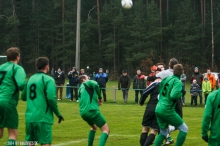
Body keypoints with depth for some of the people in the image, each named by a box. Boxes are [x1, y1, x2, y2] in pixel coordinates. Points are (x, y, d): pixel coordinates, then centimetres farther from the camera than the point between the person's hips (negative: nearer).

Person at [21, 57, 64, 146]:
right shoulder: (48, 79, -6)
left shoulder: (31, 78, 12)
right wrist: (58, 114, -5)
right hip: (42, 118, -6)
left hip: (29, 117, 6)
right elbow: (51, 98, -16)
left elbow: (23, 97, 18)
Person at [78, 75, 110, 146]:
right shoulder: (87, 83, 7)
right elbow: (95, 84, -16)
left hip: (83, 113, 8)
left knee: (94, 127, 35)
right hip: (92, 110, -8)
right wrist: (100, 97, -5)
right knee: (106, 130, -5)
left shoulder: (80, 89, 27)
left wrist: (96, 102, 22)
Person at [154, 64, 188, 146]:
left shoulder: (167, 78, 9)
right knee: (184, 129, 7)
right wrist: (180, 94, -6)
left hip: (158, 109, 7)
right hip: (167, 110, -7)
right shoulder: (177, 82, -12)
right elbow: (173, 95, -24)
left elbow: (160, 90, 24)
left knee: (163, 132, 20)